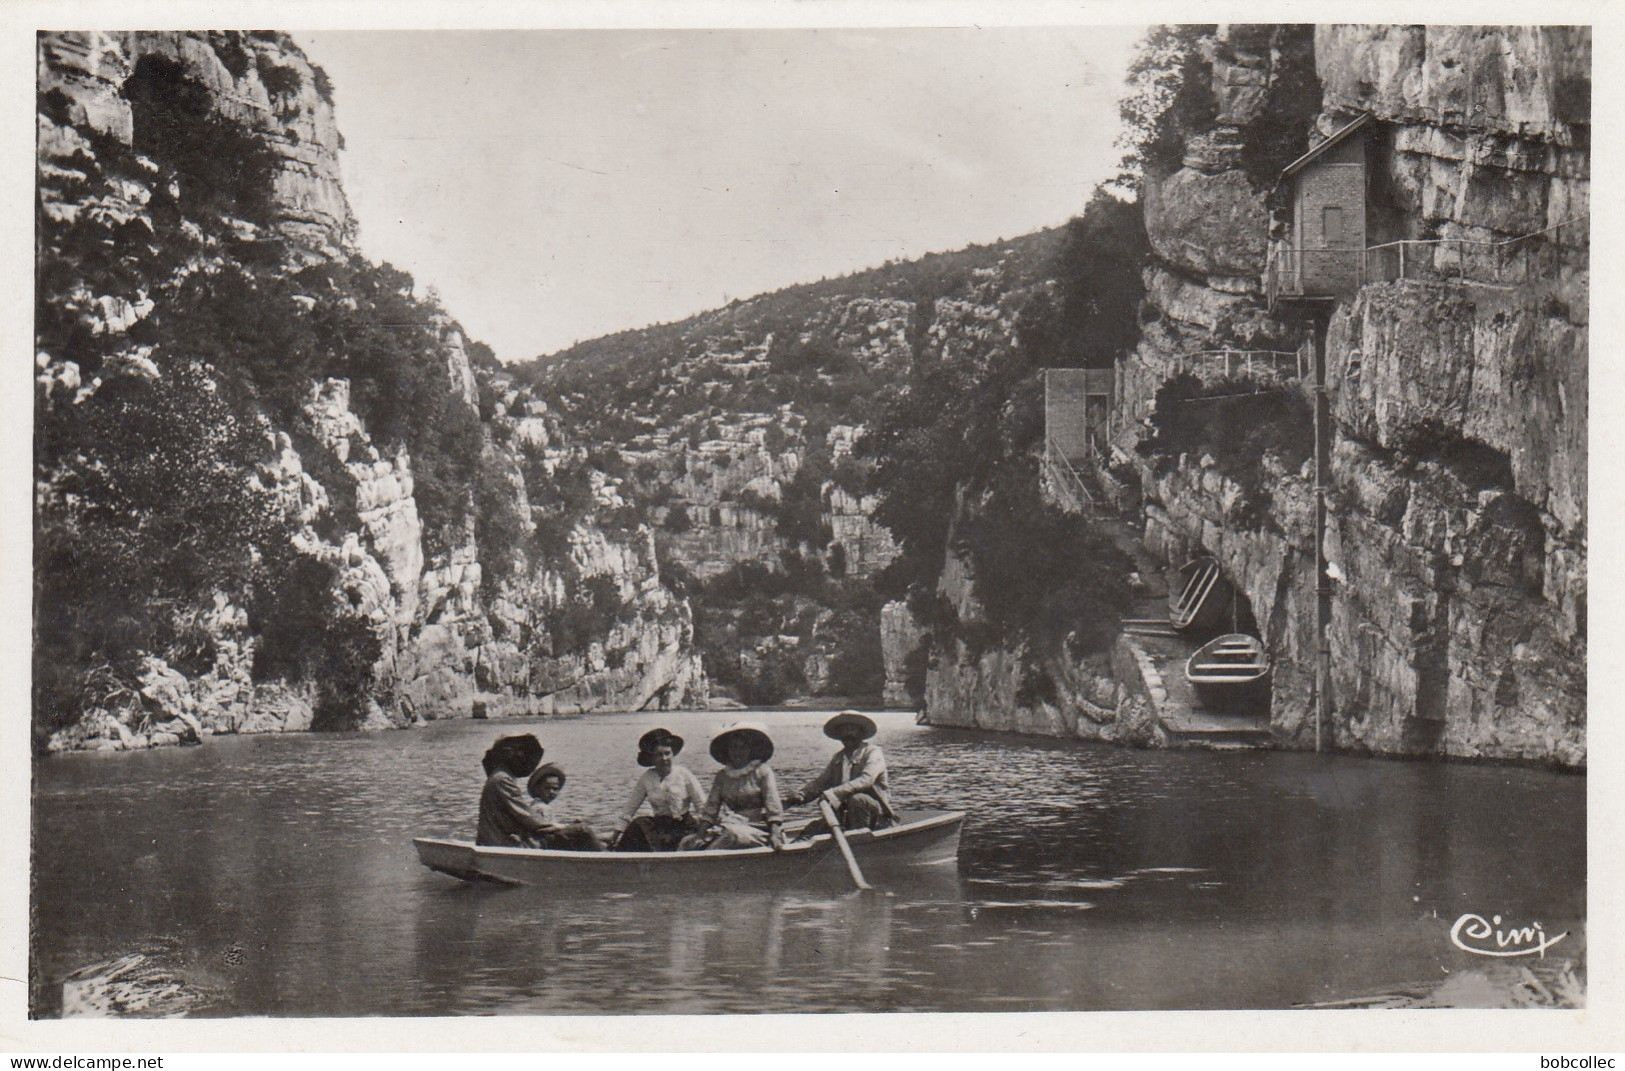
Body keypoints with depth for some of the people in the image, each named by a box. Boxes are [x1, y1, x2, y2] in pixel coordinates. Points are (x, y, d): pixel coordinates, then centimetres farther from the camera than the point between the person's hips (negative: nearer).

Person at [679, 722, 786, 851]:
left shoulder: (762, 771, 0)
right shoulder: (722, 776, 13)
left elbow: (772, 803, -8)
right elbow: (712, 805, 6)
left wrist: (775, 833, -20)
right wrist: (703, 832, -8)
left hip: (756, 828, -4)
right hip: (728, 825, 5)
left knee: (733, 835, -37)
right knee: (687, 843, -15)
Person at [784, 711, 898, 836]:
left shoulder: (873, 752, -5)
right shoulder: (838, 758, 16)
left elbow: (866, 780, -23)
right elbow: (821, 782, 8)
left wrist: (834, 794, -35)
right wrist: (798, 795, -13)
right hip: (846, 815, 6)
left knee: (856, 799, -36)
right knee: (812, 830, -14)